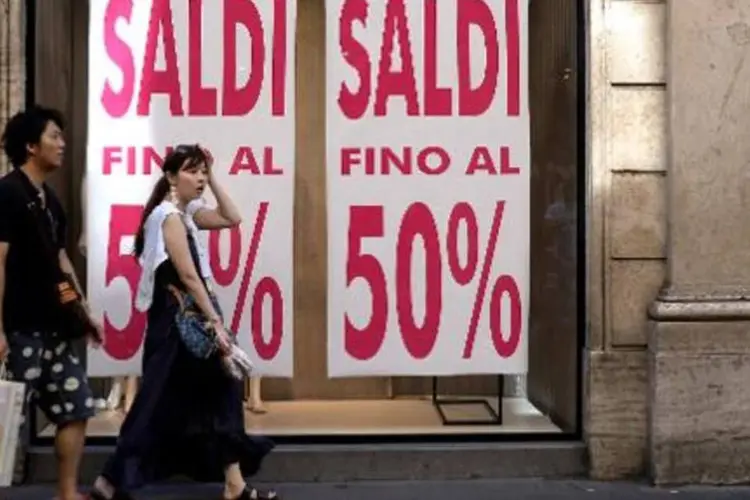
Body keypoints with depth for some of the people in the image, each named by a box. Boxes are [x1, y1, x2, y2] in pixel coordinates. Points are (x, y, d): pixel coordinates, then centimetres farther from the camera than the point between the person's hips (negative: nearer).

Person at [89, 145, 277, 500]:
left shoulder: (184, 213, 13)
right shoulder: (170, 216, -15)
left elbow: (231, 218, 17)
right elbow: (188, 276, -20)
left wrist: (212, 179, 8)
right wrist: (216, 322, -20)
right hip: (175, 320, -10)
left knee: (218, 391, 8)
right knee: (159, 402, -4)